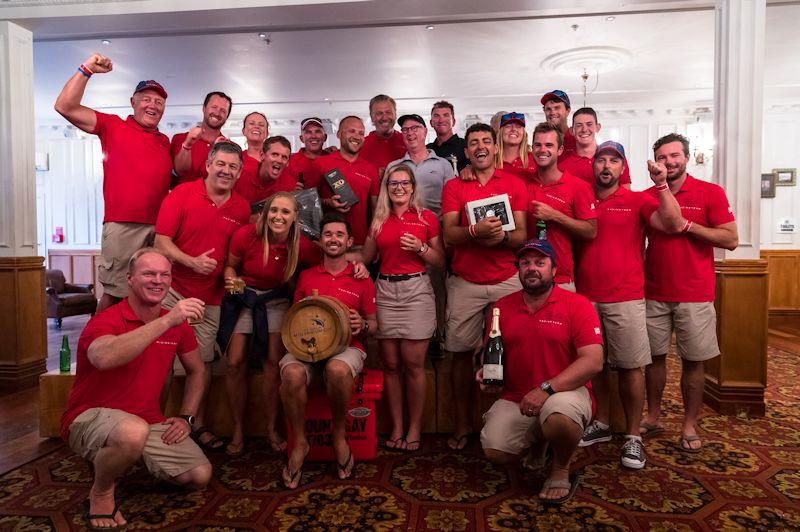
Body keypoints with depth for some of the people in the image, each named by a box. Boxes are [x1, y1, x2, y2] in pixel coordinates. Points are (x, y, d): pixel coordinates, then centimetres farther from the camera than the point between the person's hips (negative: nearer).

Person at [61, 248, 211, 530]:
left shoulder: (178, 325, 0)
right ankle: (101, 492, -6)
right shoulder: (105, 321, -17)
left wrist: (185, 417, 4)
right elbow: (105, 358, -42)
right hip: (90, 417, -5)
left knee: (200, 476, -6)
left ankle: (133, 460, 18)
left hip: (150, 421, 6)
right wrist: (167, 321, -43)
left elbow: (196, 371, 16)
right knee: (134, 431, -39)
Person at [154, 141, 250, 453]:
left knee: (203, 362, 10)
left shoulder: (242, 208, 3)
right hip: (173, 290, -2)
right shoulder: (182, 194, -6)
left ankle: (198, 426, 25)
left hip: (211, 297, 3)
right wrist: (192, 261, -22)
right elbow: (161, 240, -9)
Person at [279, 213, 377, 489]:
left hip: (347, 346, -1)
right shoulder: (306, 276, 16)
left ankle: (339, 434, -8)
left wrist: (362, 325, -11)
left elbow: (373, 324, 13)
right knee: (291, 373, -33)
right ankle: (299, 443, -9)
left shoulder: (362, 279, 10)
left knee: (338, 369, -38)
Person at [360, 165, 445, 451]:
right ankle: (396, 427, 17)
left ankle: (415, 428, 12)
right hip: (384, 291, 3)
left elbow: (441, 261, 4)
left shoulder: (427, 217, 4)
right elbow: (366, 258, 18)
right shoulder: (379, 220, 13)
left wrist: (421, 248, -10)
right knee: (390, 363, 5)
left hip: (416, 290, -3)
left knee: (413, 363, -3)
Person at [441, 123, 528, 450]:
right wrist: (475, 231, -22)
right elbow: (449, 235, -3)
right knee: (461, 353, 4)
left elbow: (522, 235, 4)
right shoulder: (453, 187, 8)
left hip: (507, 281, 0)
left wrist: (501, 237, -17)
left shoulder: (514, 185, 9)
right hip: (465, 282, 0)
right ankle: (462, 426, 18)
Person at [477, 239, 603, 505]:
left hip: (565, 393, -4)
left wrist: (547, 388, -24)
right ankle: (537, 441, 21)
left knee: (559, 417, -38)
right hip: (515, 399, 4)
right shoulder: (503, 306, 7)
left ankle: (561, 469, -1)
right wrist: (487, 370, -7)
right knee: (494, 451, -17)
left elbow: (593, 361, -16)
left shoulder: (577, 305, -6)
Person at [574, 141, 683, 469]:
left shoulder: (637, 200, 4)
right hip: (586, 297, 3)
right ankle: (601, 424, 28)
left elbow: (672, 224, -11)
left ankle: (633, 437, 13)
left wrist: (661, 185, -16)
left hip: (625, 299, -3)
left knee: (630, 367, 0)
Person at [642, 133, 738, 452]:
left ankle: (690, 426, 17)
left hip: (695, 296, -2)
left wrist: (687, 225, -14)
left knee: (693, 361, 4)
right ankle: (652, 417, 24)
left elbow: (731, 240, -6)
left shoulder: (711, 193, 0)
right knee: (654, 356, 8)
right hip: (654, 294, 2)